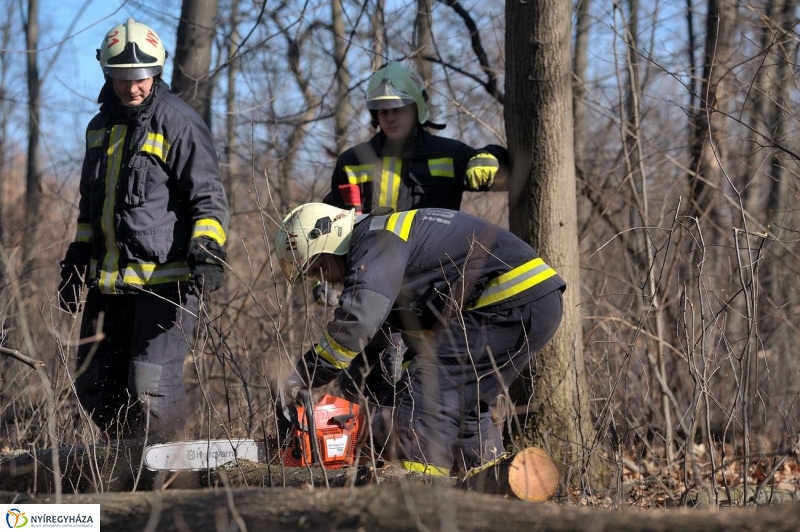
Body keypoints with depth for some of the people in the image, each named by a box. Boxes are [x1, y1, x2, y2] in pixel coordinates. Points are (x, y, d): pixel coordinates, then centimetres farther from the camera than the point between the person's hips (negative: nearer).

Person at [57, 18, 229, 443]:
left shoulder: (179, 123, -9)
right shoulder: (101, 127, 15)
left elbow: (208, 199, -12)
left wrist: (208, 250, -26)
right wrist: (76, 259, 23)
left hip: (165, 278, -8)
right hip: (109, 280, 8)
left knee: (152, 388, -14)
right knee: (94, 386, 10)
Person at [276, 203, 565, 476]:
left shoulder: (376, 243, -8)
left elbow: (357, 320, -23)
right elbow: (424, 330, 26)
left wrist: (305, 376, -12)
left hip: (512, 304, -10)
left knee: (425, 393, -11)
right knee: (463, 401, 18)